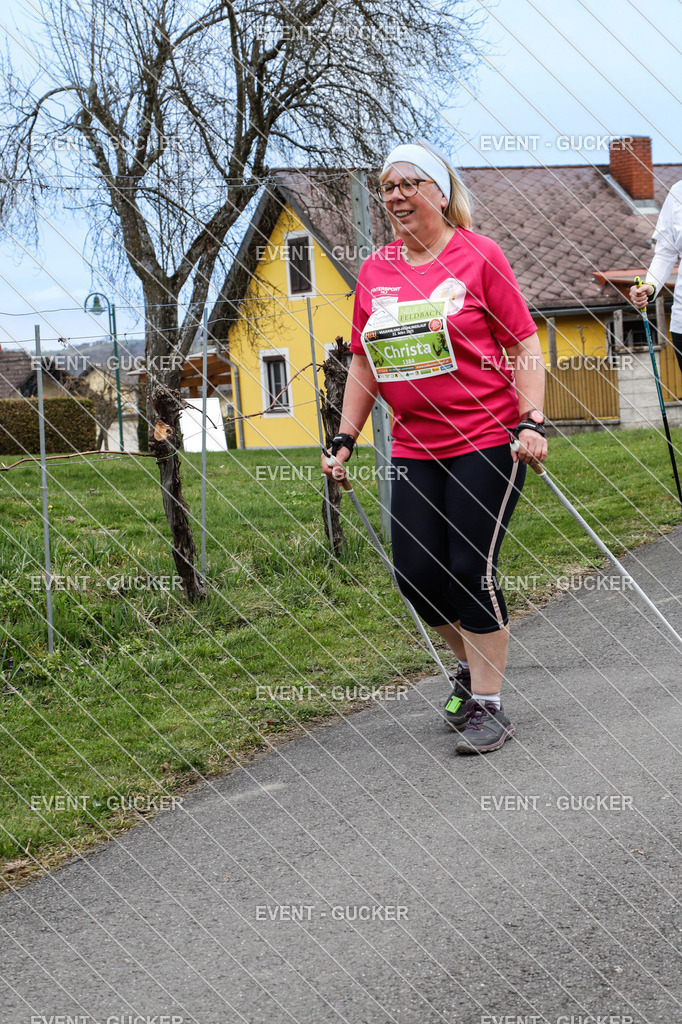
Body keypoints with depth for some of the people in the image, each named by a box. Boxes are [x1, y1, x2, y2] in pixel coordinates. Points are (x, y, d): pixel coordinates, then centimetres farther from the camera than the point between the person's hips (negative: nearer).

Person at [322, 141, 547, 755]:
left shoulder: (479, 255, -3)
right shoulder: (374, 272, 10)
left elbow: (524, 344, -3)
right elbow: (364, 364, 17)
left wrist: (532, 423, -13)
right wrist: (344, 440, 12)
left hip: (487, 438, -5)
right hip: (414, 446, 5)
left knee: (471, 568, -8)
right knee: (416, 575, 1)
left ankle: (488, 704, 5)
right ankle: (471, 662, 29)